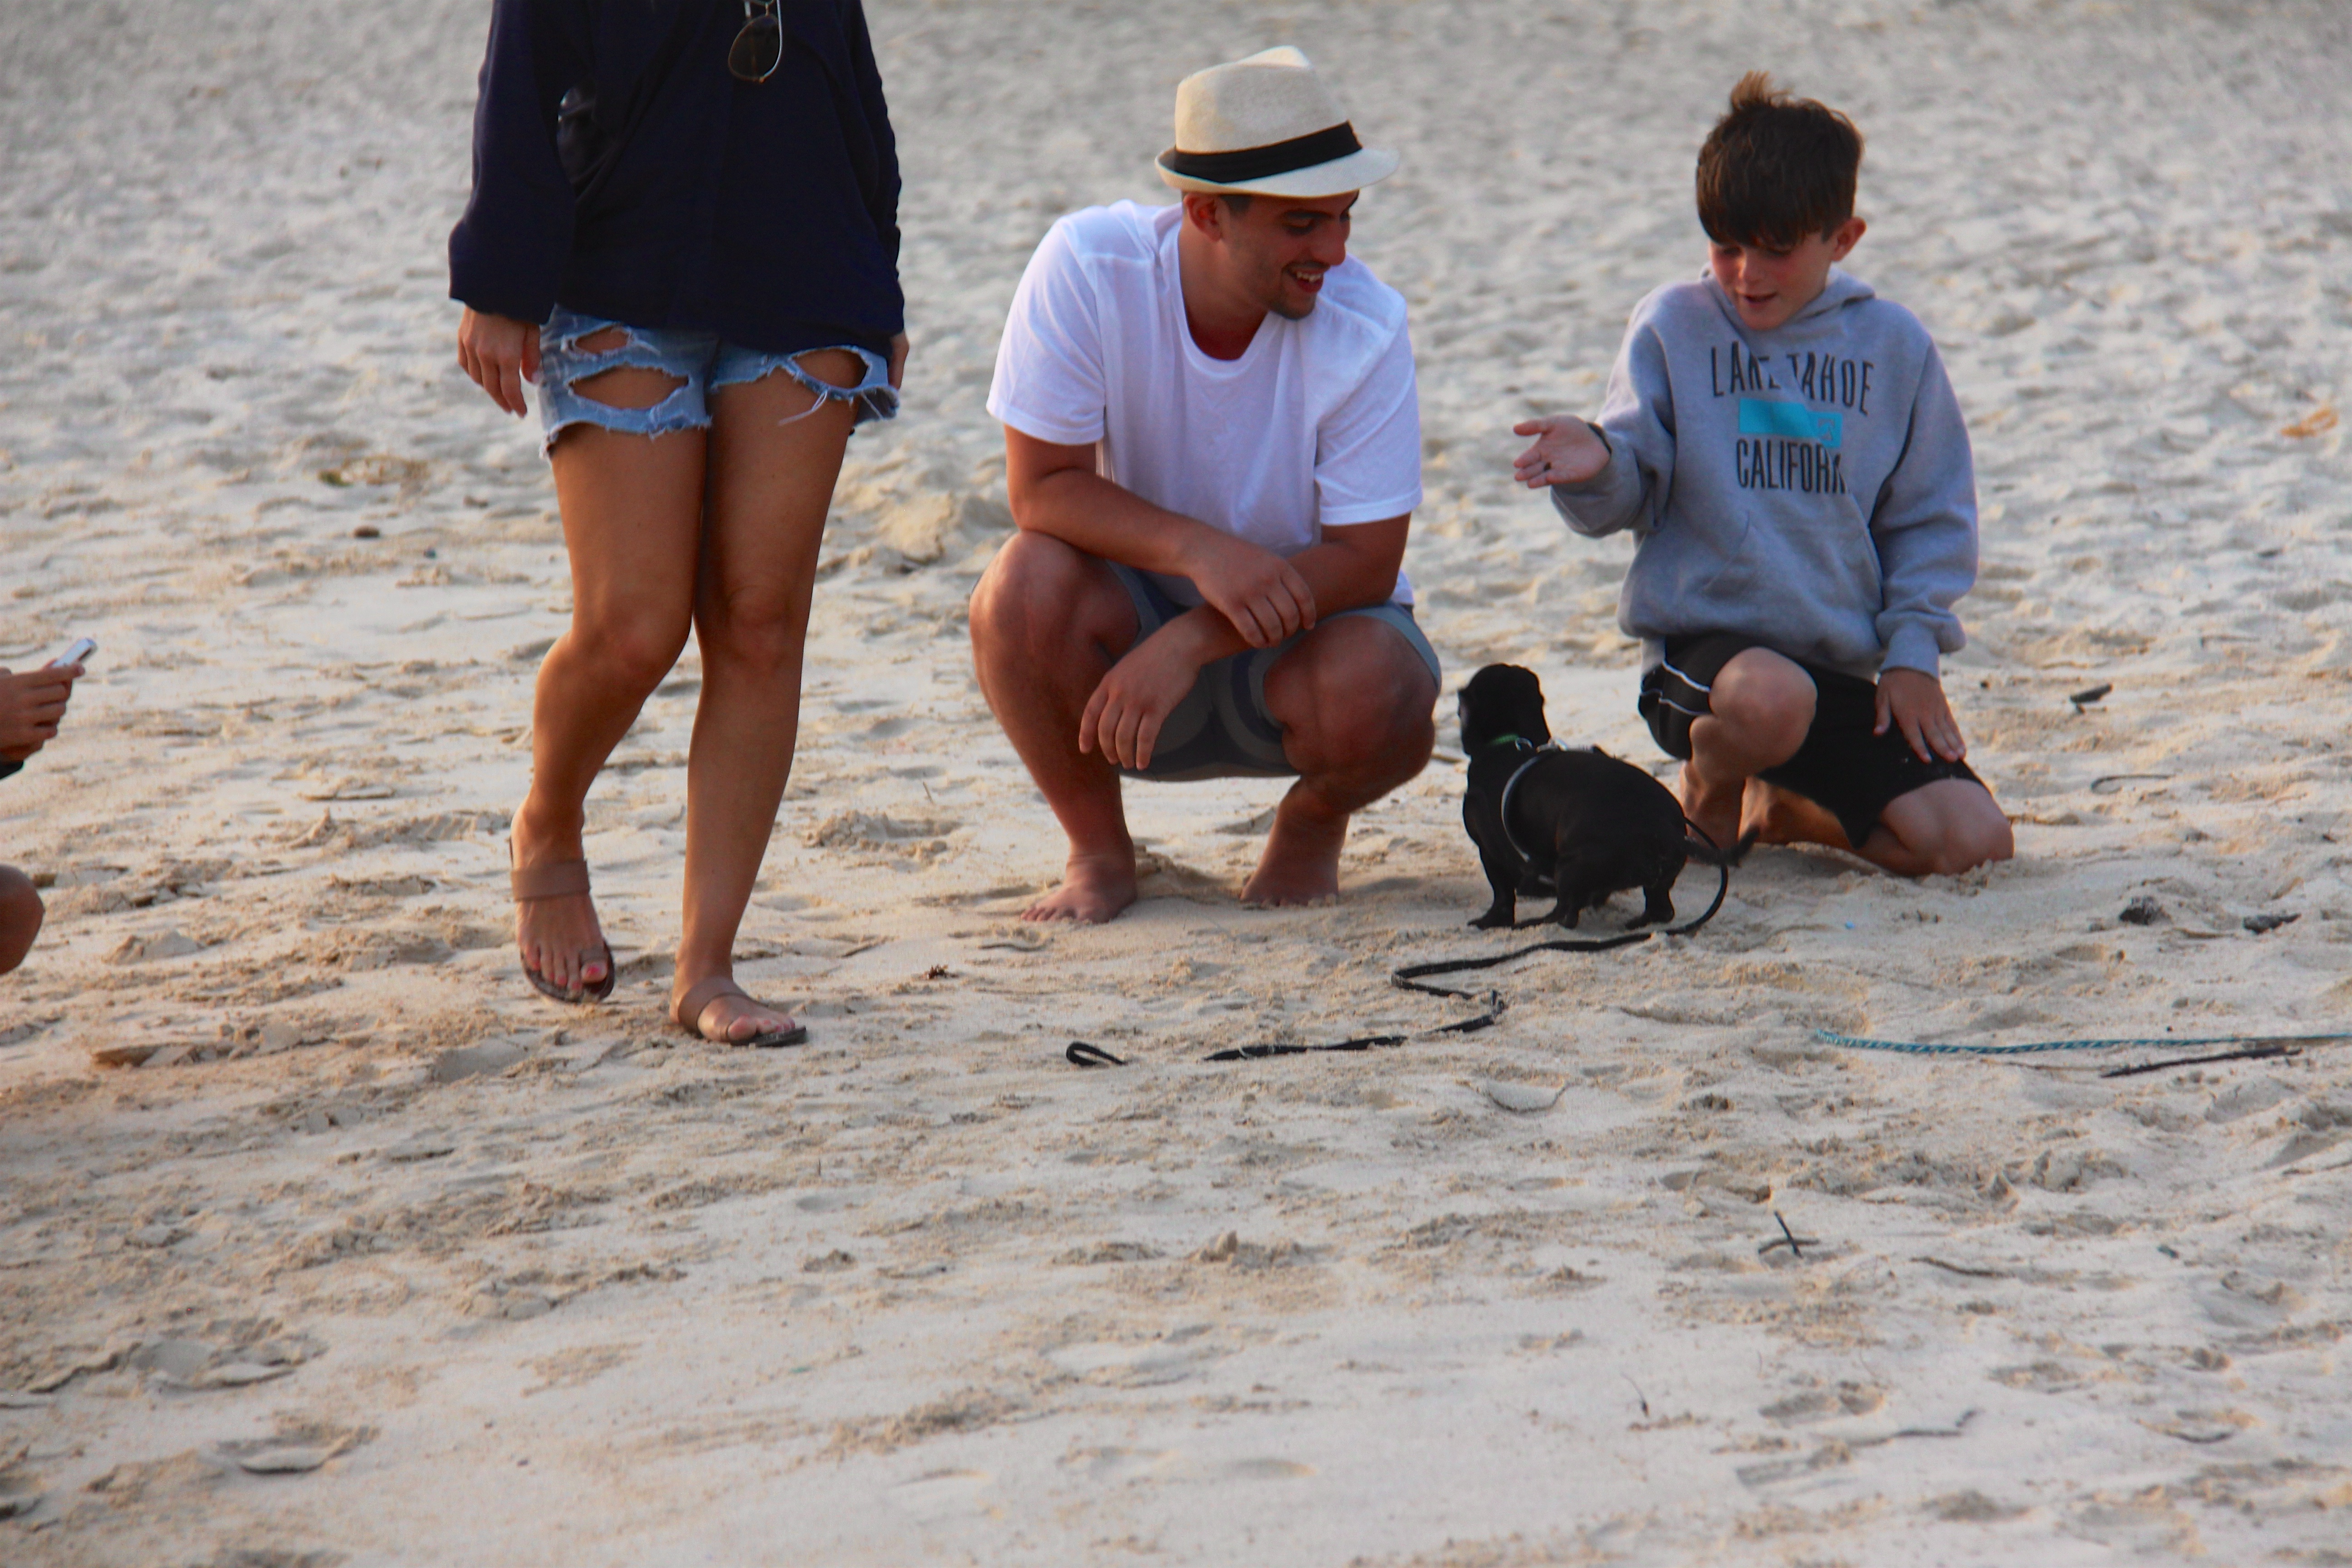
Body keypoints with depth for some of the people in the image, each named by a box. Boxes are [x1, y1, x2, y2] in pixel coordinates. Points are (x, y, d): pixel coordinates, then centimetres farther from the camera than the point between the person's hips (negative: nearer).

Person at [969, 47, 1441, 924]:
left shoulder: (1365, 326, -20)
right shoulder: (1087, 268, -20)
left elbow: (1366, 561, -19)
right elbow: (1042, 487, -19)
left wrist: (1189, 644, -31)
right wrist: (1200, 550, -35)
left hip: (1306, 625, 0)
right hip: (1141, 608, 1)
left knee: (1372, 696, -34)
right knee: (1027, 585, -31)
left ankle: (1312, 823, 5)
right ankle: (1098, 850, -5)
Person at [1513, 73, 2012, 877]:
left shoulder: (1894, 344, 7)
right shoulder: (1672, 326, 1)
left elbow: (1929, 515, 14)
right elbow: (1629, 495, -2)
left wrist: (1913, 650, 4)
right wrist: (1596, 465, -26)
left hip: (1844, 663, 3)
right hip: (1704, 641, -3)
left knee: (1970, 839, -14)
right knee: (1772, 698, -40)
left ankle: (1782, 807, 17)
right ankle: (1709, 800, 0)